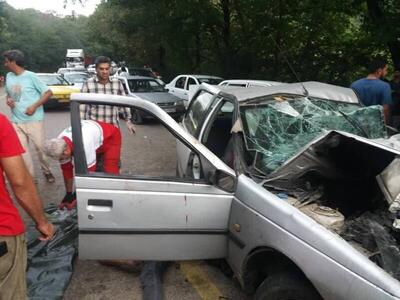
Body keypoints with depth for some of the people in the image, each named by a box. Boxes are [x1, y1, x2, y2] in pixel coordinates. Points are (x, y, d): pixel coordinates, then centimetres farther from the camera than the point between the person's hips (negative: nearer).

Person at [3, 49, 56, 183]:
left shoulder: (30, 76, -10)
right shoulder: (8, 76, 8)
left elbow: (48, 92, -9)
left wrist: (34, 106, -18)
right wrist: (8, 100, -1)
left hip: (33, 120, -5)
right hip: (16, 121, 5)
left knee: (40, 147, 3)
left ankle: (47, 171, 24)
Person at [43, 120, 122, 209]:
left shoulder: (83, 146, -42)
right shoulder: (60, 145, -18)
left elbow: (88, 172, -31)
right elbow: (66, 169, -7)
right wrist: (69, 194, -4)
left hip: (111, 137, -7)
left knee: (110, 172, -21)